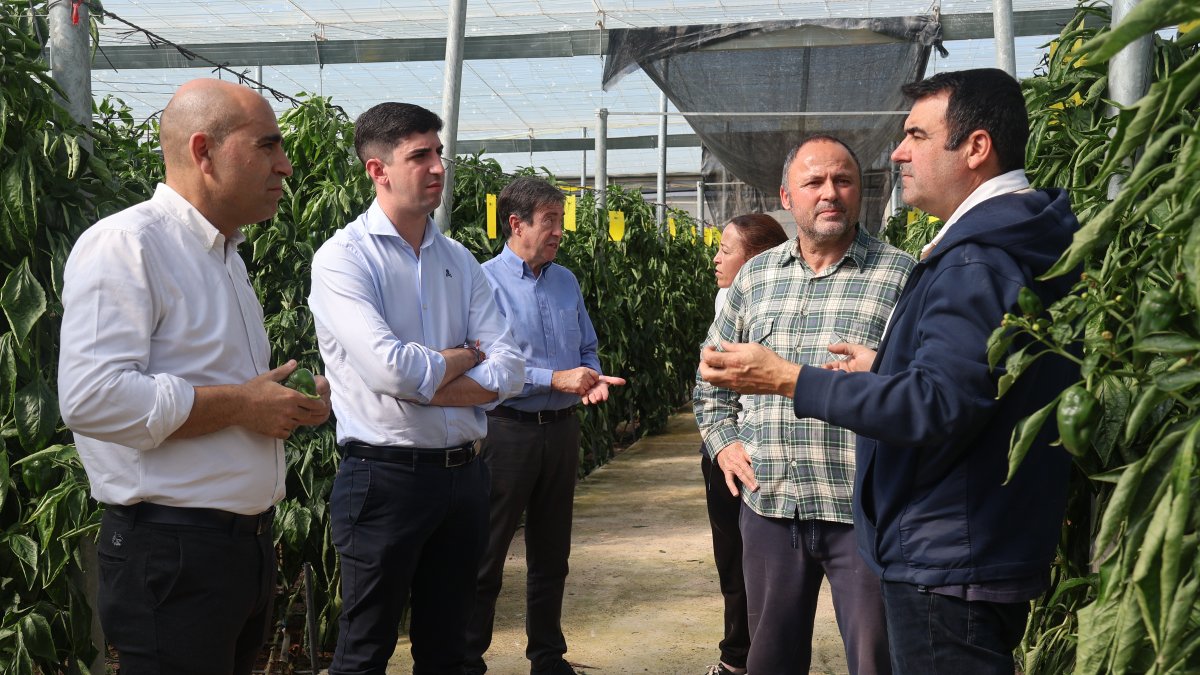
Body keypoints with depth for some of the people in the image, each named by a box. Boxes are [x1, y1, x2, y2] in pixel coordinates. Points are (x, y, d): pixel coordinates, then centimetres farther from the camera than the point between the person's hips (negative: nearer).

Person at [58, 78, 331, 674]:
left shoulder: (224, 255, 17)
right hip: (170, 552, -9)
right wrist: (241, 404, -19)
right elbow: (93, 398, -26)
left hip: (248, 541, 9)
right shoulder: (125, 244, -14)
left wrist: (290, 401, 8)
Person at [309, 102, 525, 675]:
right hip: (385, 476, -6)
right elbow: (392, 369, -23)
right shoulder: (344, 257, -10)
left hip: (463, 474, 6)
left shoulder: (459, 261, 8)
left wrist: (424, 384, -15)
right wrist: (463, 357, -5)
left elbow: (509, 370, -1)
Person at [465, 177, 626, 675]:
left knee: (551, 555, 17)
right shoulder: (485, 281, -12)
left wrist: (592, 378, -5)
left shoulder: (566, 281, 9)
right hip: (507, 430, -6)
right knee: (486, 558, 4)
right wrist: (555, 379, -20)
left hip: (561, 429, 7)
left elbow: (587, 349, 16)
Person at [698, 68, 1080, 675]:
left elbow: (937, 406, -29)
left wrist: (789, 380, -25)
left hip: (949, 564, -11)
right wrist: (888, 368, 20)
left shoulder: (976, 261, -22)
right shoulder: (1026, 244, 12)